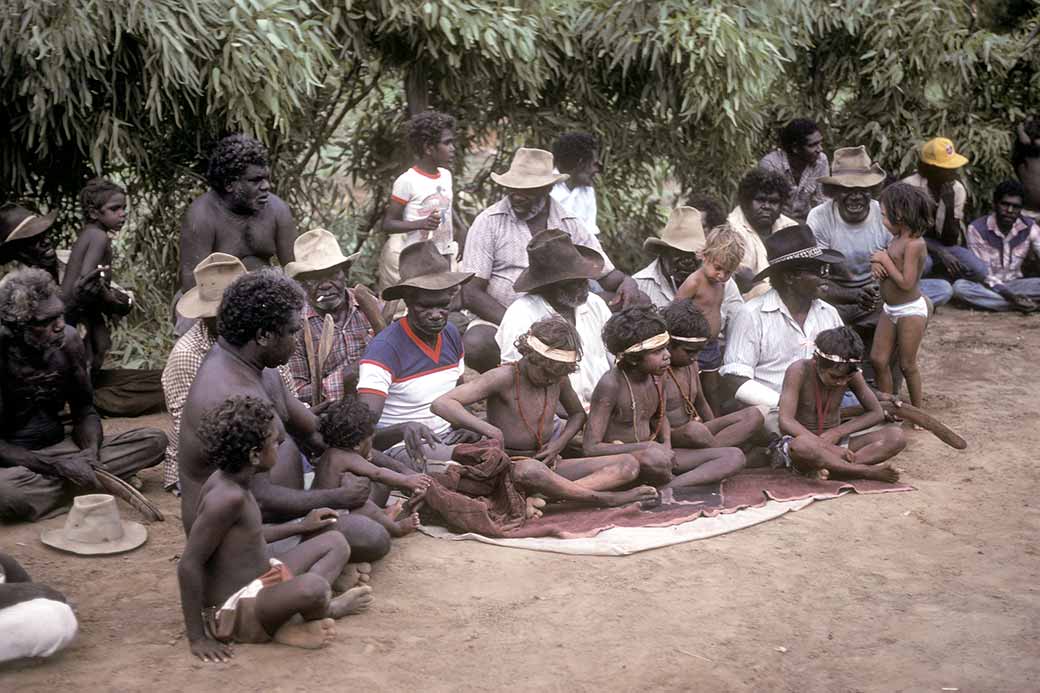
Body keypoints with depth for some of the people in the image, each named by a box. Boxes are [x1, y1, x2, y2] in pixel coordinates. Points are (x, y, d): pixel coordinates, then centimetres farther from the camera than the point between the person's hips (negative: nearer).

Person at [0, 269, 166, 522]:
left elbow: (83, 410, 5)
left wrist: (91, 451, -16)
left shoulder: (68, 340, -5)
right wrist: (56, 466, -27)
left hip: (59, 447, 6)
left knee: (154, 440, -9)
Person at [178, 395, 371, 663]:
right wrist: (197, 637, -22)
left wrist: (301, 526, 25)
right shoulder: (227, 496, -26)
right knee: (312, 587, -36)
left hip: (258, 584, 10)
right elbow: (188, 565, -26)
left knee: (335, 542, 17)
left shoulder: (229, 479, 2)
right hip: (233, 610, -10)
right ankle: (328, 609, 0)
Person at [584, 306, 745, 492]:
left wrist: (667, 446, -2)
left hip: (649, 455, 8)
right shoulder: (611, 385, -19)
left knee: (734, 457, -6)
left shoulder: (657, 375, 2)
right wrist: (648, 446, -23)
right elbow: (590, 448, -21)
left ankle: (667, 489, -23)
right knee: (654, 459, -44)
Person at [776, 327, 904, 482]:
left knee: (896, 437, -17)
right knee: (801, 446, -44)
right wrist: (829, 447, -33)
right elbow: (786, 422, -26)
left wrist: (838, 432, -11)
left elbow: (876, 413, 5)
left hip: (835, 442, 5)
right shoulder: (799, 371, -17)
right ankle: (868, 472, -30)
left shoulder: (851, 375, -2)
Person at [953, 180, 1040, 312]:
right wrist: (1011, 297, -28)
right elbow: (982, 273, -16)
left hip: (1014, 284, 2)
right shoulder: (977, 229, -13)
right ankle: (1017, 305, -34)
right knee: (959, 286, -35)